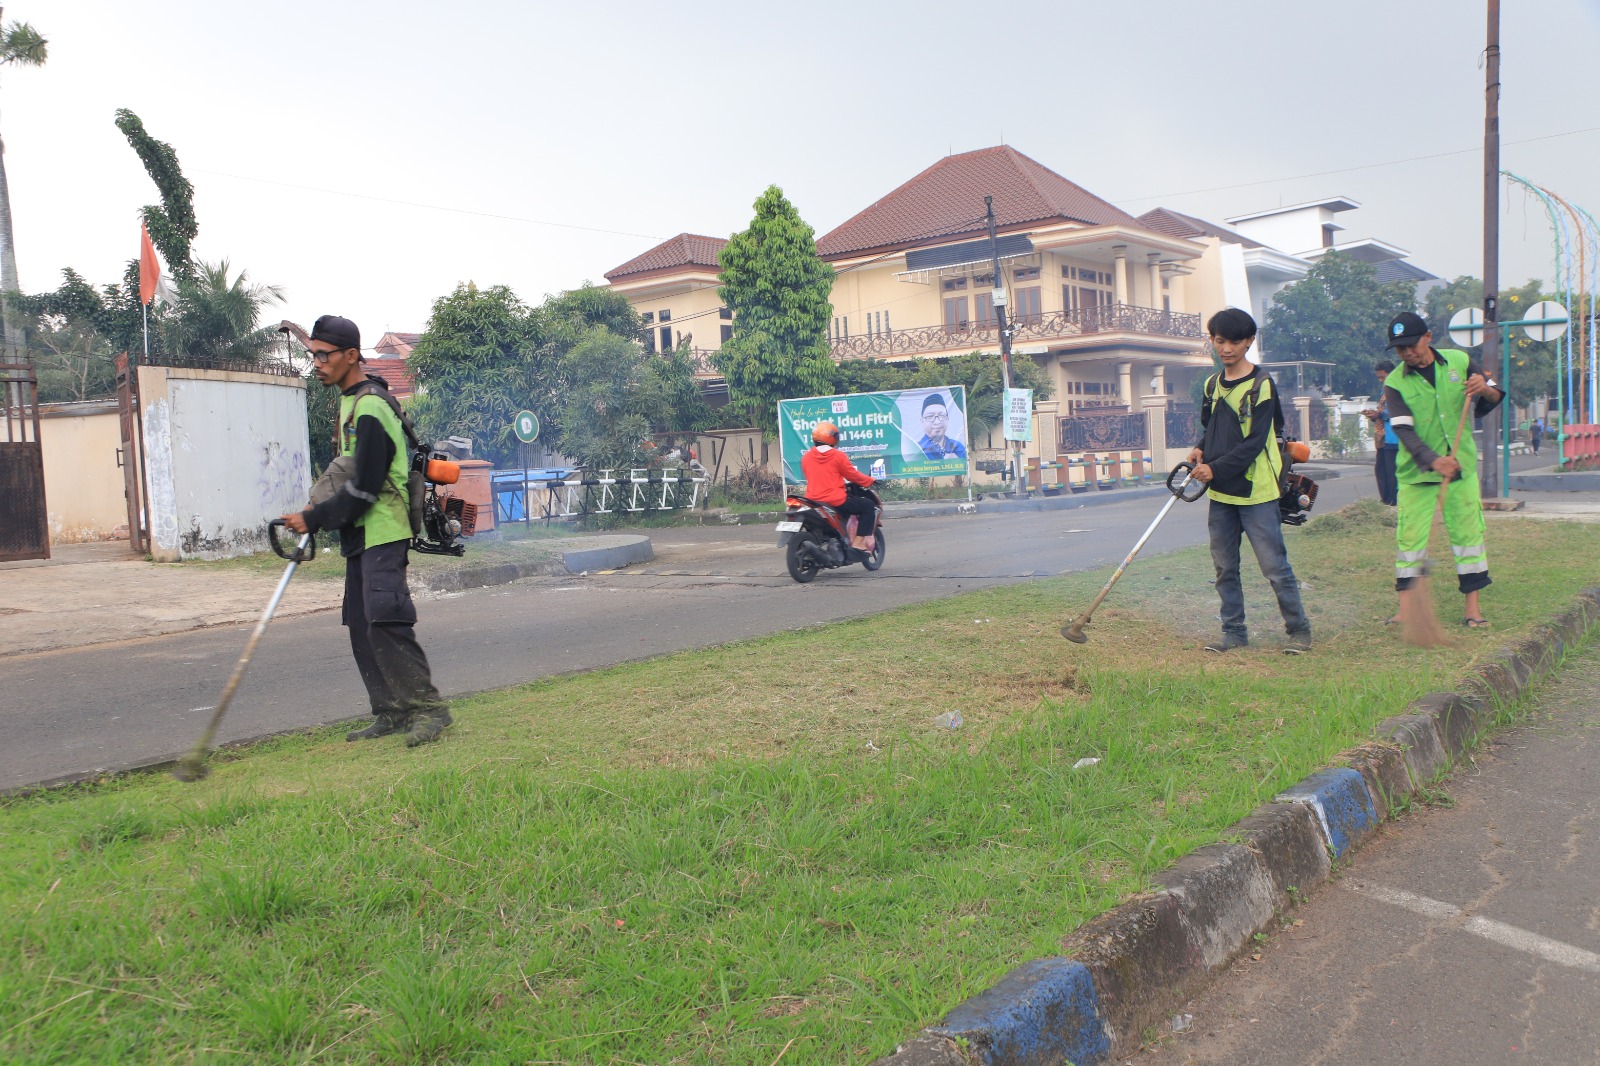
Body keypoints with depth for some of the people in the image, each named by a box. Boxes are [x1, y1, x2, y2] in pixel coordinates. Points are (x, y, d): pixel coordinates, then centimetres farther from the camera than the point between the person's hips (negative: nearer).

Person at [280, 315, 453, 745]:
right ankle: (392, 712, 14)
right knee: (362, 626, 9)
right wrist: (321, 511, 15)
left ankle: (428, 707, -10)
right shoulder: (350, 400, 16)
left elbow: (364, 488, -20)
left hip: (383, 533, -10)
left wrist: (315, 519, -14)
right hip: (361, 533, 10)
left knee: (385, 621, -16)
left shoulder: (369, 409, -17)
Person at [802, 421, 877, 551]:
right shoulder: (838, 456, -8)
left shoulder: (806, 457, 6)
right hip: (835, 500, -7)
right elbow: (852, 475, -2)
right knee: (869, 506, 7)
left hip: (813, 501, 7)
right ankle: (858, 543, 0)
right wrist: (870, 481, 14)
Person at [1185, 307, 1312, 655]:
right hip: (1220, 494, 6)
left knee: (1274, 565, -3)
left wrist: (1215, 469, -18)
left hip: (1256, 490, -6)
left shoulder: (1261, 384, -9)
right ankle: (1234, 632, 18)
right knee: (1224, 567, 9)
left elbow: (1254, 442, -15)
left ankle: (1299, 629, 10)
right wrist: (1201, 449, 3)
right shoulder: (1212, 385, 11)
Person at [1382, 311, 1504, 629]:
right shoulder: (1395, 383, -8)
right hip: (1416, 472, -2)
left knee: (1468, 531, 3)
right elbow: (1404, 431, -18)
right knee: (1410, 537, -4)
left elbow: (1496, 398, 6)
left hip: (1461, 467, 2)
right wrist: (1433, 461, -34)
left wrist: (1484, 390, -20)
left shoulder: (1461, 362, 0)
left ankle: (1472, 608, 10)